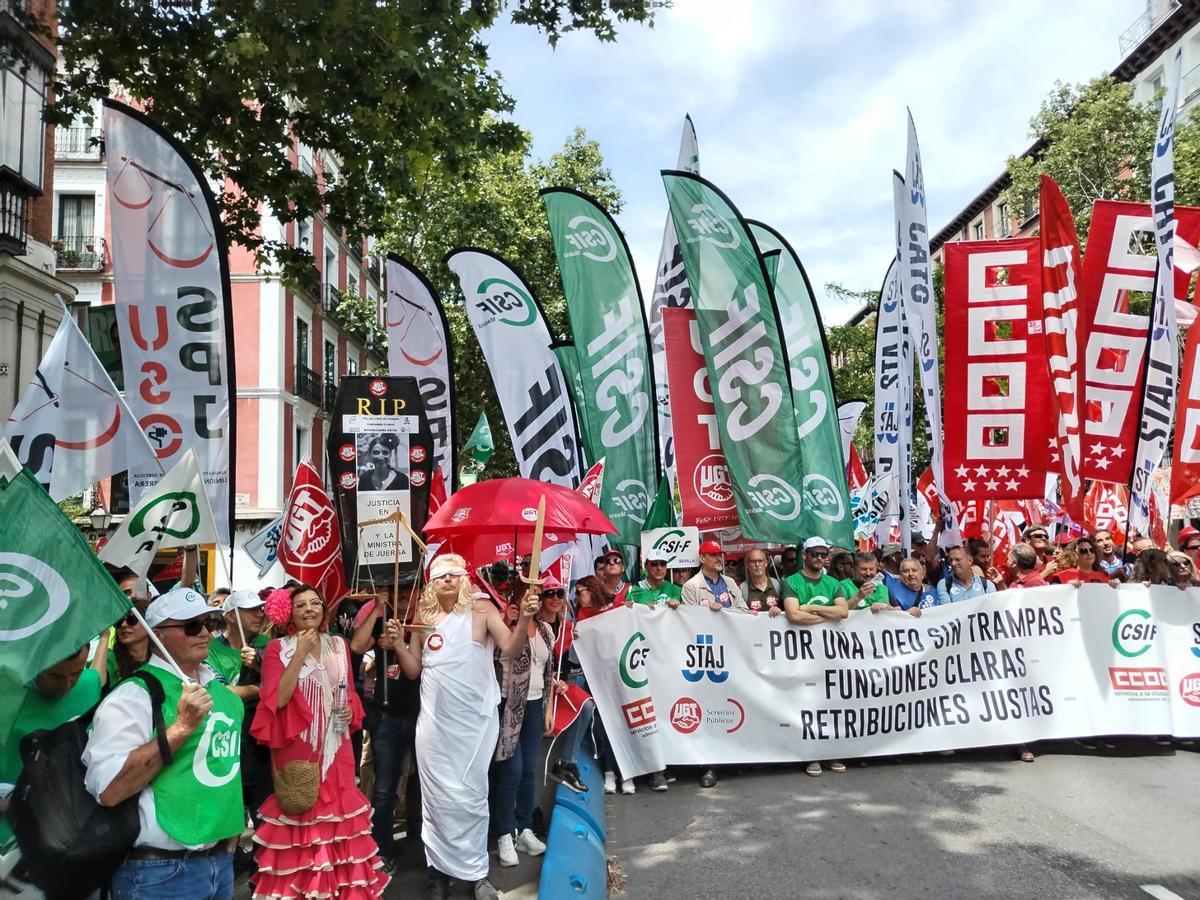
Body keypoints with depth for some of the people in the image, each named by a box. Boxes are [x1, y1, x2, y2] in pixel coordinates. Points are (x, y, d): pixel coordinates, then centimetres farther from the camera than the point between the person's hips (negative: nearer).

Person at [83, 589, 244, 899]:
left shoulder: (223, 693, 8)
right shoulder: (134, 695, -14)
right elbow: (107, 791, -24)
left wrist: (231, 837, 14)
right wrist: (181, 727, -26)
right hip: (160, 873, -6)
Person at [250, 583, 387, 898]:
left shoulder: (339, 645, 8)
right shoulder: (277, 648, -4)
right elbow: (276, 699, -16)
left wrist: (352, 709, -2)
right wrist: (300, 654, -18)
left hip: (335, 747, 4)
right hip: (297, 749, -4)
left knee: (338, 808, 8)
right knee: (301, 814, -1)